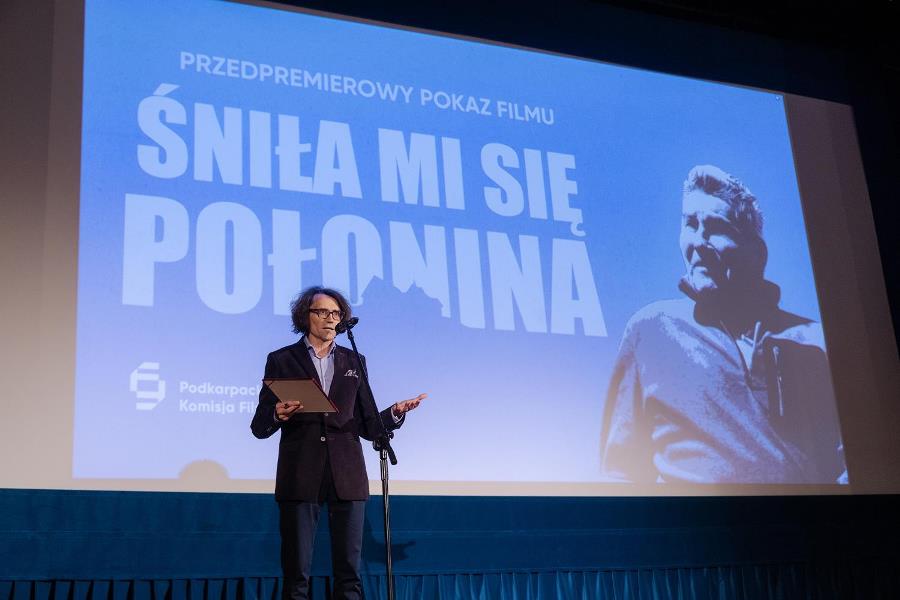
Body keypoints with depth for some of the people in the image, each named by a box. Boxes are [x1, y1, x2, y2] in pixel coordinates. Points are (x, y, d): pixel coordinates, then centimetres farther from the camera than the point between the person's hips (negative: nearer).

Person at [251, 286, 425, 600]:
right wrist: (278, 415, -17)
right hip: (300, 477, -2)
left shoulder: (354, 362, 15)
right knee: (296, 573, 0)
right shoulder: (281, 360, 7)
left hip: (346, 477, 2)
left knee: (349, 573, 1)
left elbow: (367, 426, 12)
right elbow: (260, 427, 4)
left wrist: (395, 413, -6)